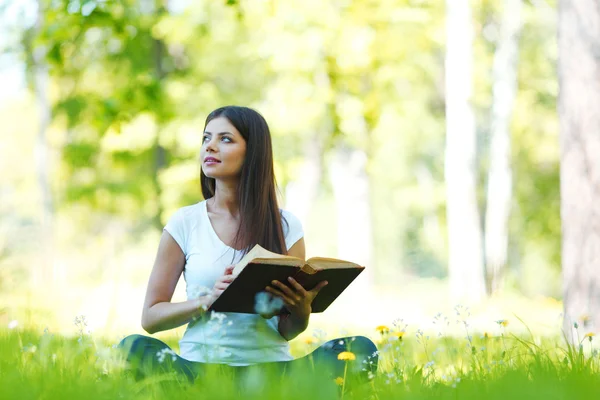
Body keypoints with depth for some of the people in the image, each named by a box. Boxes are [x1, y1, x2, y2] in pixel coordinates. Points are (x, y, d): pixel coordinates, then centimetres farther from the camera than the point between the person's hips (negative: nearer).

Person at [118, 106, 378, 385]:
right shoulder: (185, 223, 6)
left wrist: (301, 308, -16)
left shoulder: (286, 226, 7)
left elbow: (288, 332, 8)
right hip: (201, 363, -1)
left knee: (361, 350, -26)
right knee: (133, 348, -32)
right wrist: (208, 300, -13)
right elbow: (150, 316, 4)